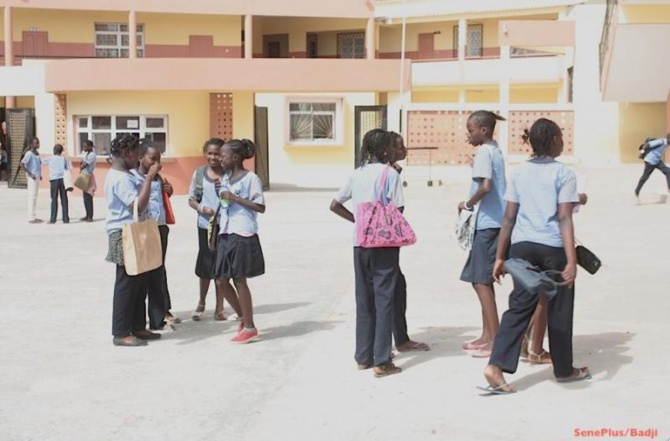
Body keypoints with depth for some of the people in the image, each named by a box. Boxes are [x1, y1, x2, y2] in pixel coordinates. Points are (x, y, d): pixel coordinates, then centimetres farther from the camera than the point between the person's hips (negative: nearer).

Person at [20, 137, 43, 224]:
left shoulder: (37, 154, 12)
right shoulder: (29, 154, -13)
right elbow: (22, 164, -21)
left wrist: (40, 174, 14)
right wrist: (30, 174, -20)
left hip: (37, 177, 9)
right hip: (32, 177, -9)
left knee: (34, 197, 12)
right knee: (32, 196, -6)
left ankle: (34, 217, 18)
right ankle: (31, 218, -4)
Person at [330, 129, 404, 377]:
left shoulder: (356, 174, 9)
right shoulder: (390, 174, -7)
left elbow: (335, 205, 12)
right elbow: (397, 212, -12)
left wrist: (357, 220, 12)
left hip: (360, 244, 5)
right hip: (385, 243, -5)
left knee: (364, 299, 13)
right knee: (384, 299, -1)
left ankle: (363, 357, 18)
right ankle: (381, 362, -2)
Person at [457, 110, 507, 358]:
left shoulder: (483, 152, -12)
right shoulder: (495, 151, 16)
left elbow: (485, 186, -25)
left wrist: (467, 204, -12)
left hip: (488, 223, -10)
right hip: (494, 222, 10)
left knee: (481, 280, -5)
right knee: (481, 279, 15)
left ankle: (495, 340, -3)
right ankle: (486, 336, 21)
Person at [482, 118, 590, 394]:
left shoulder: (520, 173, 10)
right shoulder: (563, 173, -4)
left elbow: (509, 217, 7)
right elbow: (564, 219, -13)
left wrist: (500, 256, 11)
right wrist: (571, 260, -16)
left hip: (522, 246, 4)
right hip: (553, 247, -4)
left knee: (519, 306, 4)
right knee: (558, 310, 10)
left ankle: (496, 366, -10)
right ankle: (564, 369, 25)